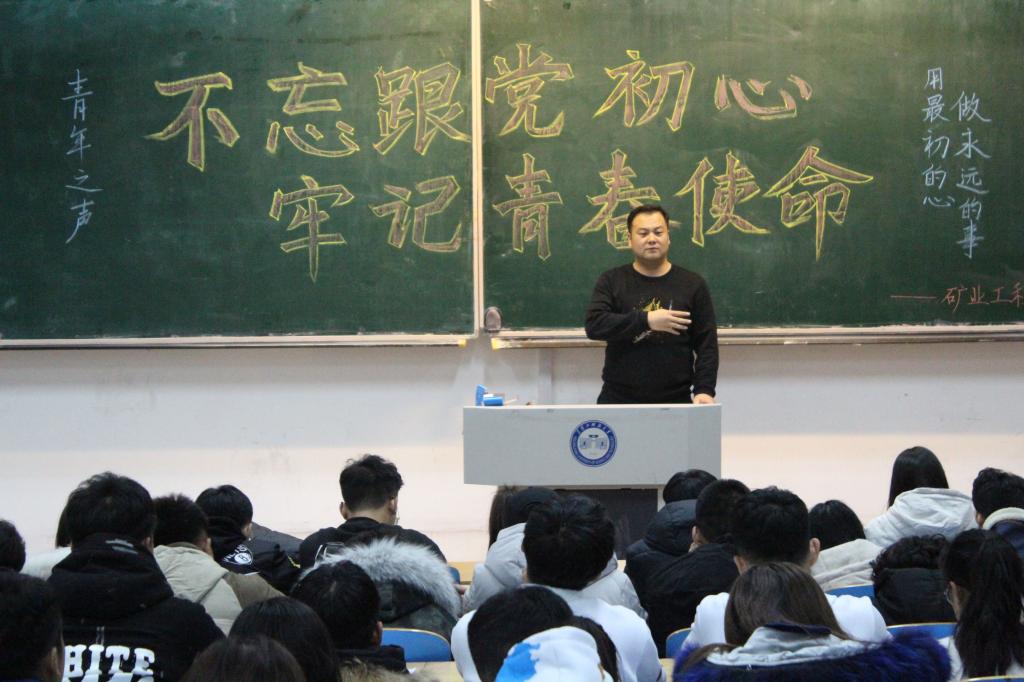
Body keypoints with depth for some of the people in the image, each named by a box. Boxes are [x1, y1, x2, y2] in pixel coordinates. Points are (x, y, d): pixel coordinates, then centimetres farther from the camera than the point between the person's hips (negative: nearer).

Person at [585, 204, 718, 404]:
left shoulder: (692, 284, 5)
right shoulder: (612, 281, 5)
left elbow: (706, 344, 2)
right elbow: (594, 325, -9)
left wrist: (704, 390, -11)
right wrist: (646, 320, -18)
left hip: (675, 401, 0)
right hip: (619, 399, 0)